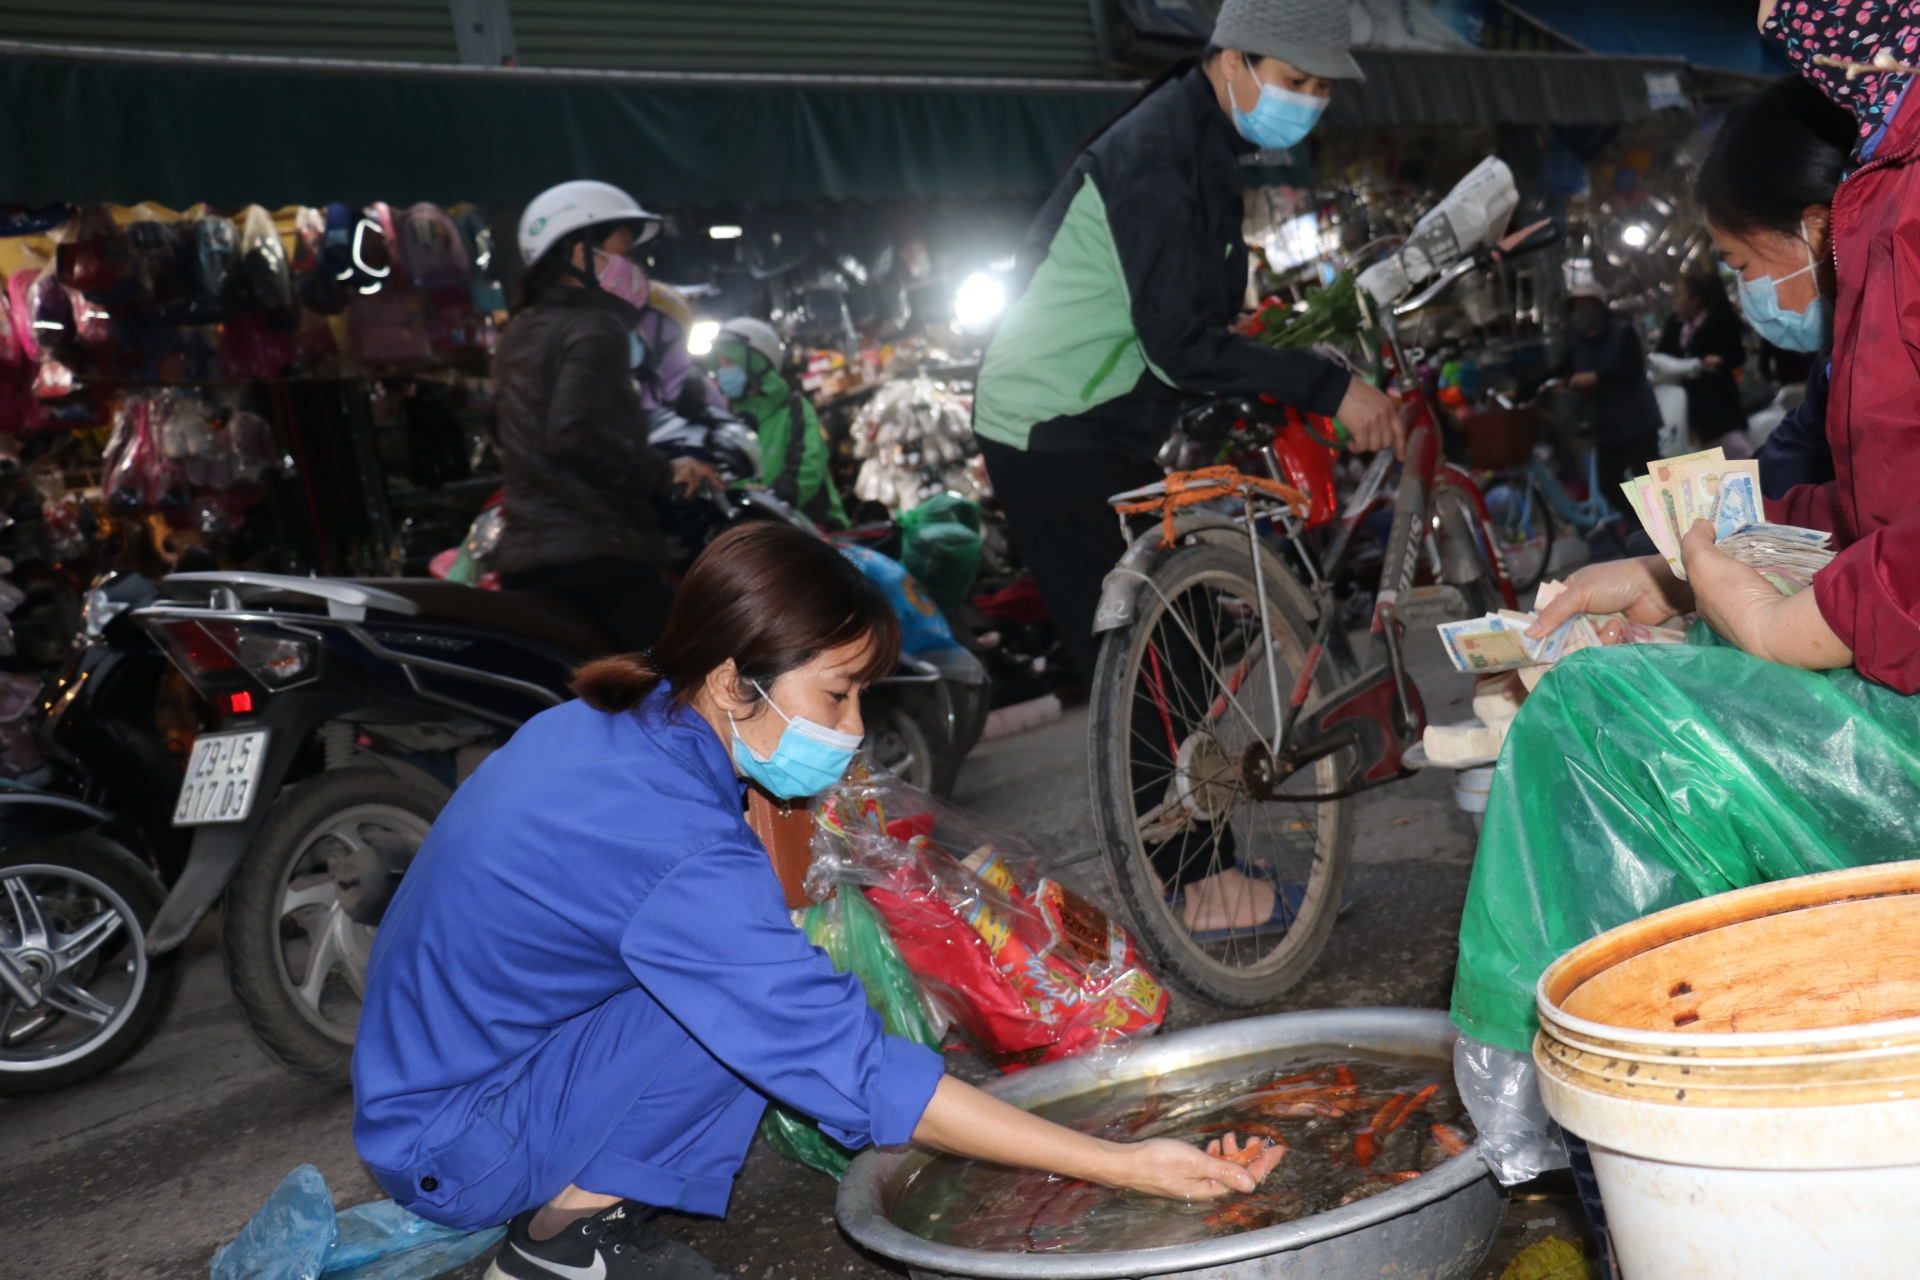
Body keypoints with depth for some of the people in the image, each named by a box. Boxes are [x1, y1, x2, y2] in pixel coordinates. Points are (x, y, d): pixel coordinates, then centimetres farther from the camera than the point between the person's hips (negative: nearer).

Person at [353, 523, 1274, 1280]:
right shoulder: (680, 857, -30)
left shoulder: (600, 728, -3)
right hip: (450, 1153, -9)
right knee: (766, 1003, -23)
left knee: (756, 985, 4)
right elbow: (860, 1076, -31)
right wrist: (1123, 1165, -29)